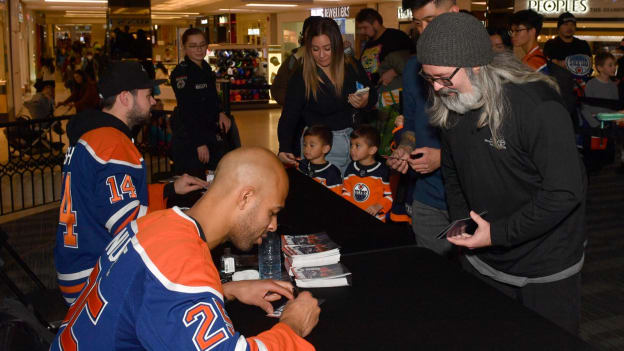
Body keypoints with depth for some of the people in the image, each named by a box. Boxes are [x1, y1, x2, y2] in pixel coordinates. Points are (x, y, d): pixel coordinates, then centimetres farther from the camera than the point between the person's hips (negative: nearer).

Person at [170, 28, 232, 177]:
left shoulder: (206, 68, 11)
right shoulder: (181, 72, -14)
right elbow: (186, 111, -18)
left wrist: (220, 113, 4)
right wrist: (199, 143, -21)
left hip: (208, 134, 8)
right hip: (188, 138, -8)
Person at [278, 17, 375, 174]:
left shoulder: (353, 68, 0)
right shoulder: (301, 78, -9)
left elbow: (373, 98, 13)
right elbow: (288, 118, -12)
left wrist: (364, 103, -12)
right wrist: (284, 149, -29)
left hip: (355, 140, 3)